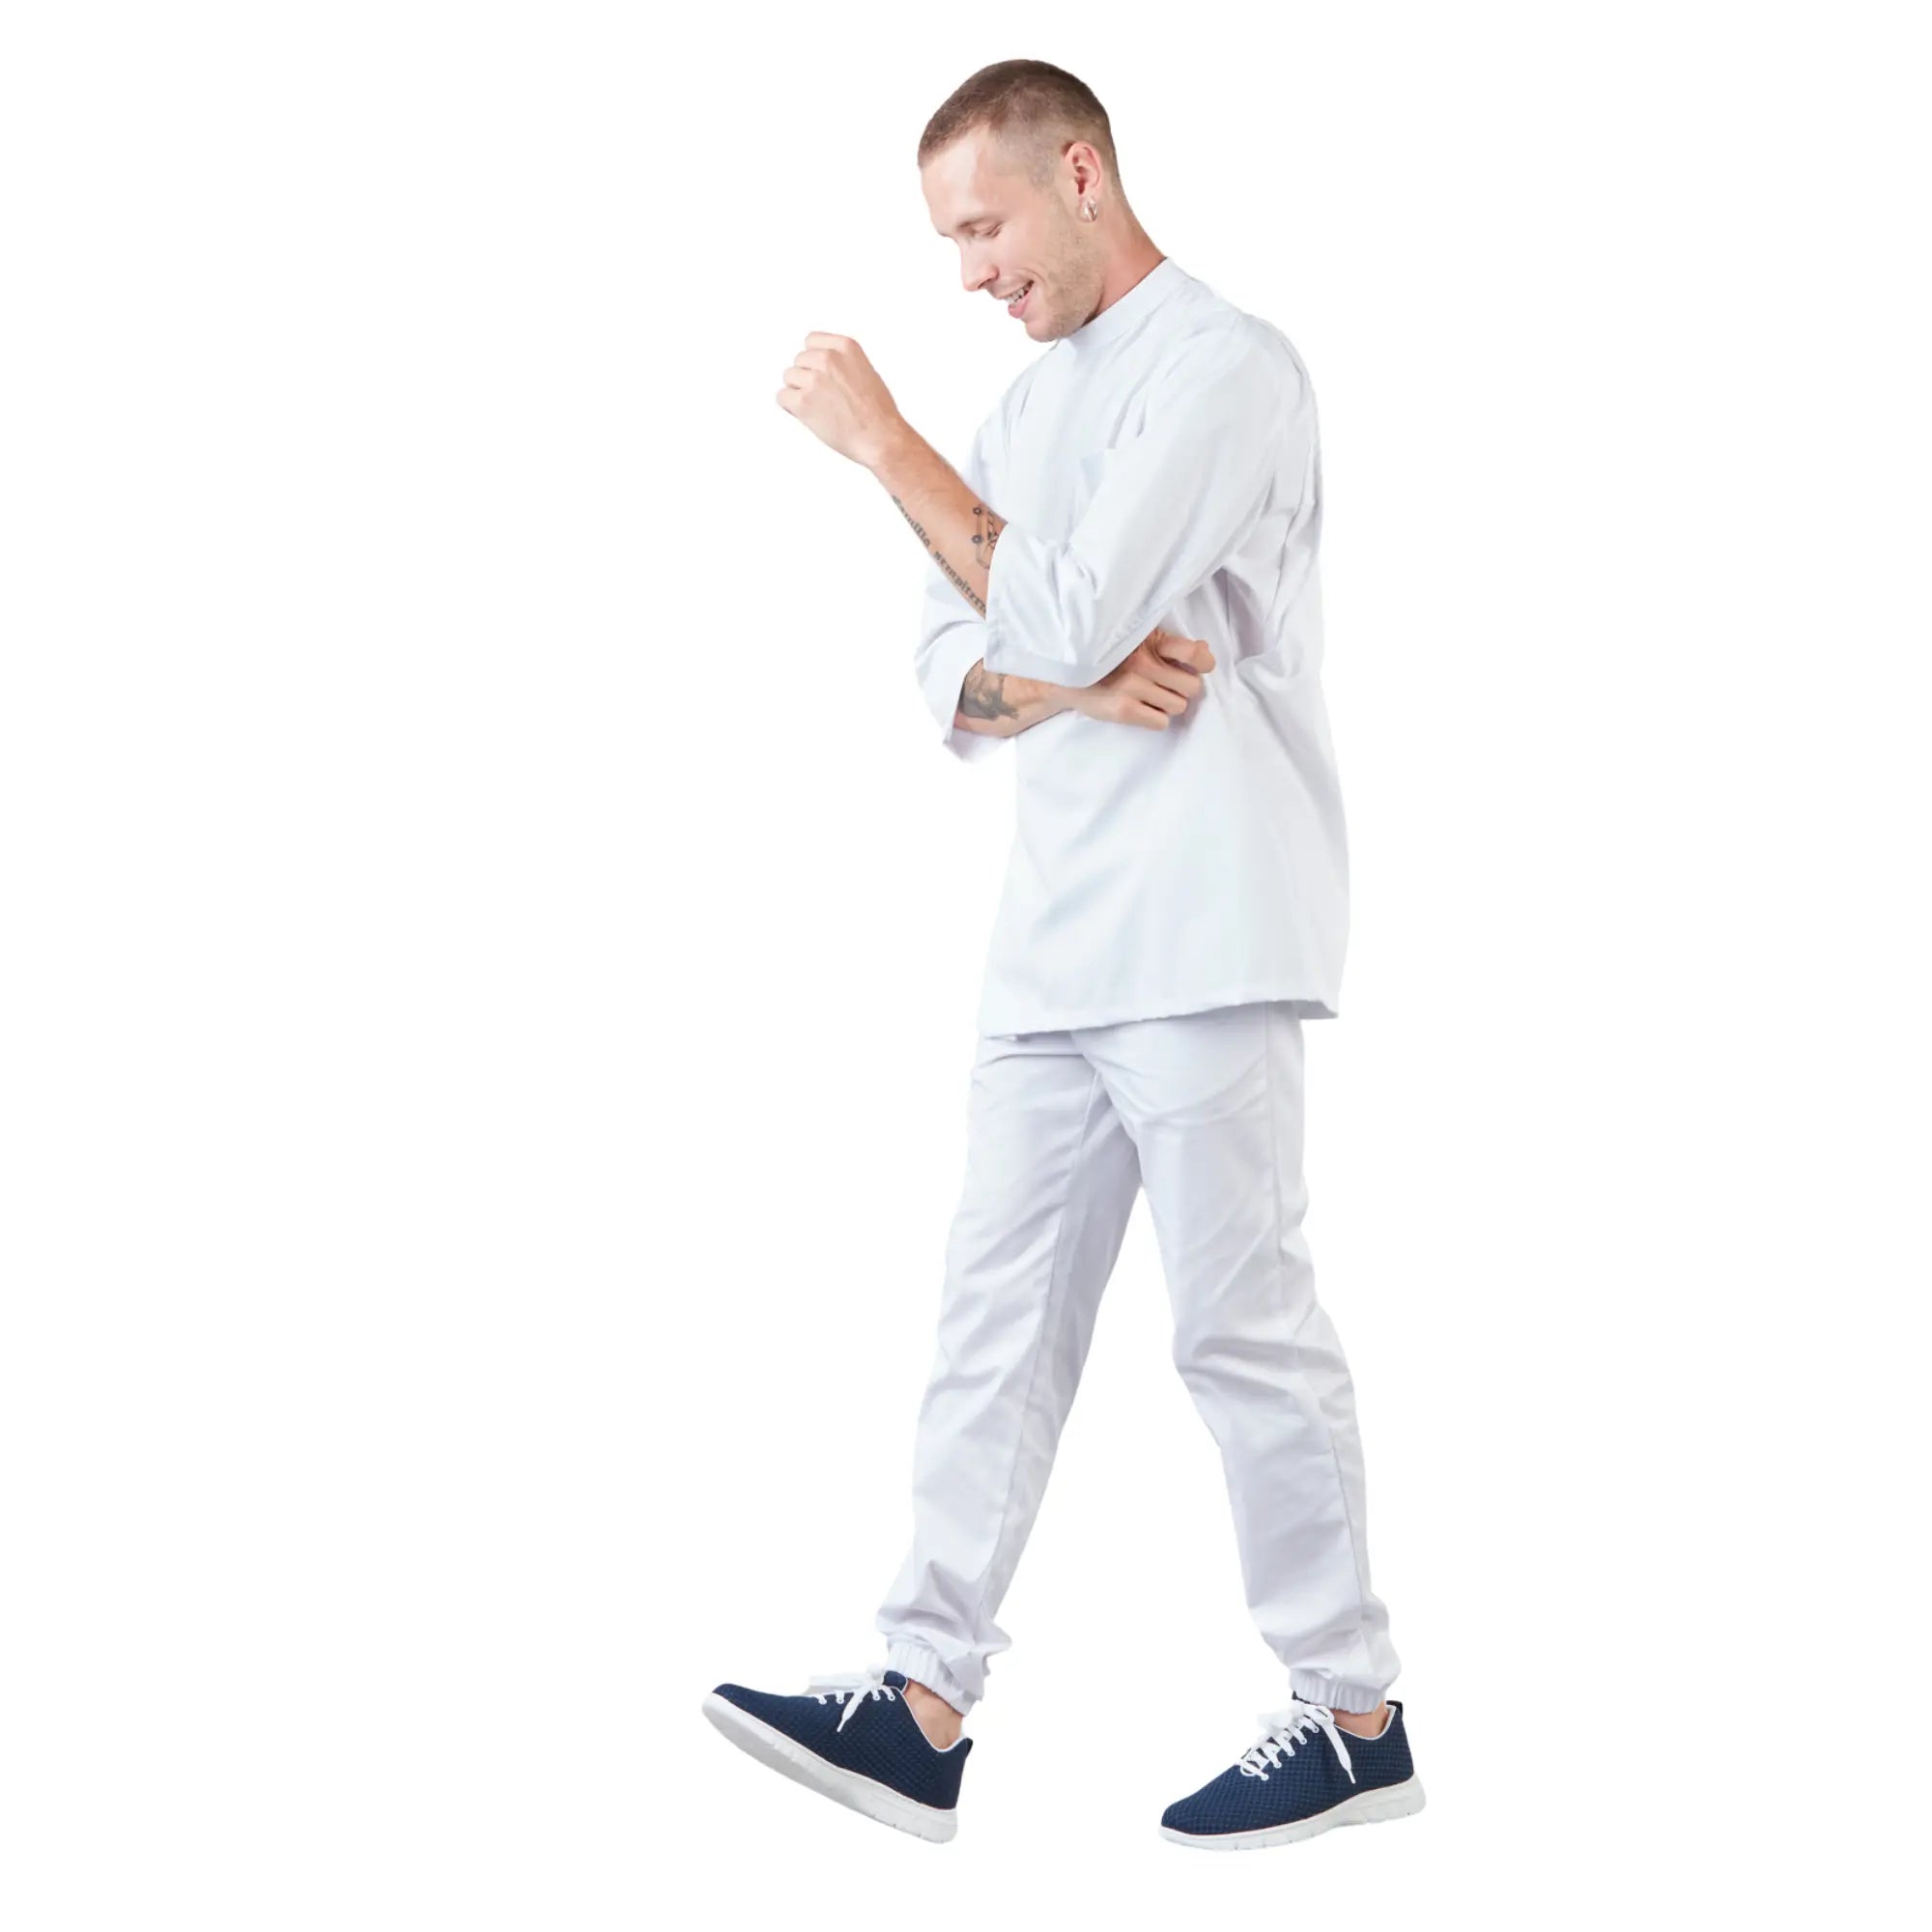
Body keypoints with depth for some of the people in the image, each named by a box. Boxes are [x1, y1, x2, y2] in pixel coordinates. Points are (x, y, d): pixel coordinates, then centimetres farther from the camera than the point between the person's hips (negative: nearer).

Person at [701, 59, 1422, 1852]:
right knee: (998, 1319, 6)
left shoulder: (1222, 365, -8)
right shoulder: (1026, 404, 19)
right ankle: (924, 1708, 9)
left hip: (1197, 942, -8)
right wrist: (1077, 682, -9)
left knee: (1244, 1322, -3)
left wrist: (884, 441, -10)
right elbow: (956, 681, 13)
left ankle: (1354, 1719, 9)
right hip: (1052, 943, 8)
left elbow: (1063, 614, -18)